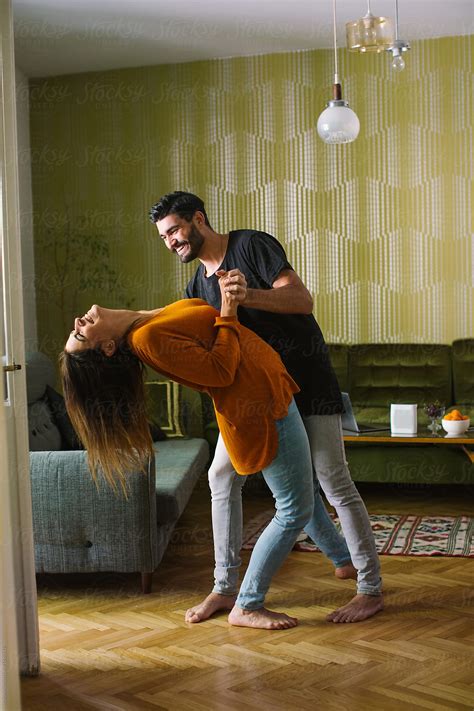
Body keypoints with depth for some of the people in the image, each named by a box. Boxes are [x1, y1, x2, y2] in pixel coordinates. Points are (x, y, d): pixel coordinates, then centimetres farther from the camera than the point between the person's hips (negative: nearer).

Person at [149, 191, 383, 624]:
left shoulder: (252, 246, -11)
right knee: (222, 476, 2)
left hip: (306, 379, -7)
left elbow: (303, 300, -20)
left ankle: (371, 590, 5)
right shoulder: (200, 285, 12)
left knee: (332, 480, -8)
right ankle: (225, 588, 11)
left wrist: (249, 295, -37)